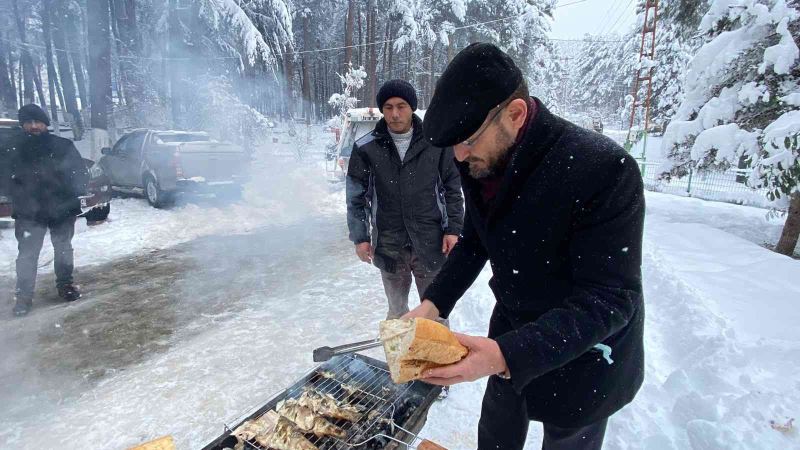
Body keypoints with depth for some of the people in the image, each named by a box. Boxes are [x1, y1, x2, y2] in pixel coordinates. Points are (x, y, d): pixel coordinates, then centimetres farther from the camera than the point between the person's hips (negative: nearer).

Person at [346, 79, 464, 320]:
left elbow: (452, 189, 3)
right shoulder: (366, 148, -2)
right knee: (397, 309, 17)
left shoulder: (436, 143, -4)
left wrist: (453, 229, -2)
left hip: (431, 243, -1)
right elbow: (356, 196, 4)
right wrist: (360, 237, 1)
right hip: (389, 245, 1)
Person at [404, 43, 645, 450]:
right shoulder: (479, 161, -11)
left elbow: (608, 300, -30)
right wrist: (433, 303, -10)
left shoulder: (603, 169, -32)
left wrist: (507, 355, -40)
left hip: (582, 352, -5)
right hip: (510, 330, 6)